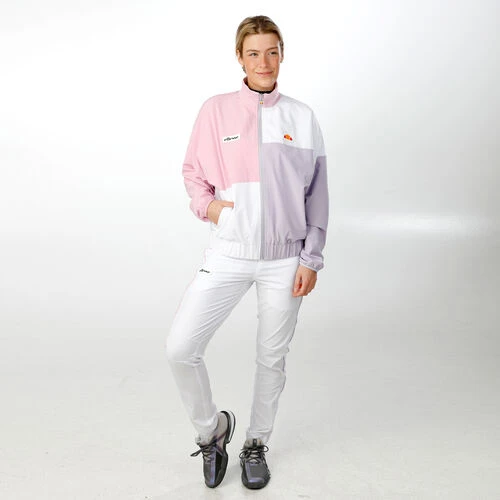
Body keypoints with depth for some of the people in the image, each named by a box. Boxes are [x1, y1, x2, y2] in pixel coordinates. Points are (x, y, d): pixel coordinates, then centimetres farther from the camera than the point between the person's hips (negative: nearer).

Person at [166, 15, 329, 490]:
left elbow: (316, 194, 5)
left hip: (284, 259, 0)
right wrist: (207, 204, -8)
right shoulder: (216, 110, 1)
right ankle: (212, 427, 22)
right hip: (227, 254, 0)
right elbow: (192, 172, 12)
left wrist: (311, 259, 1)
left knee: (271, 358, 11)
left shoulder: (302, 117, 3)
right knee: (180, 349, -7)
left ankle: (256, 444, 36)